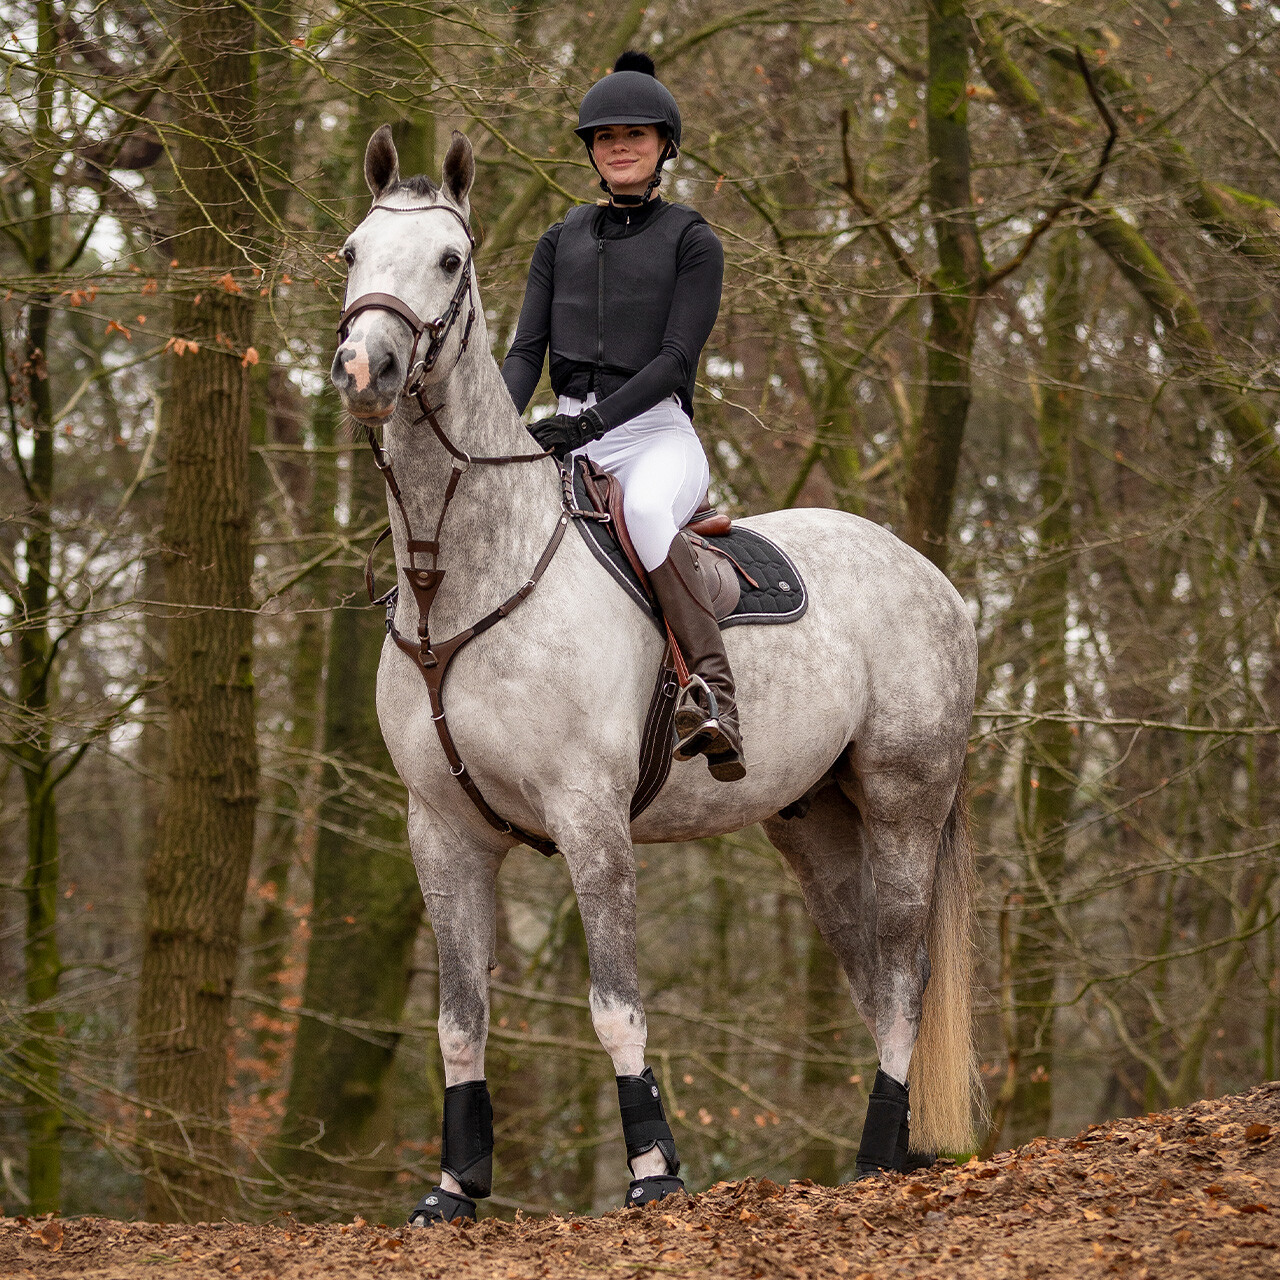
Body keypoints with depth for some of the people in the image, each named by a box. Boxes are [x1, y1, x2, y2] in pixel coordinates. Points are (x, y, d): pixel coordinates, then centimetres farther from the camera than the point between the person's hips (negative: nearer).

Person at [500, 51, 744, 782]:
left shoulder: (693, 242, 3)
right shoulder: (562, 243, 17)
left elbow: (676, 359, -8)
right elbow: (527, 351, 10)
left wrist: (590, 422, -21)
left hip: (658, 435, -5)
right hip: (570, 440, 5)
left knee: (645, 510, -41)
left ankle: (717, 702, -48)